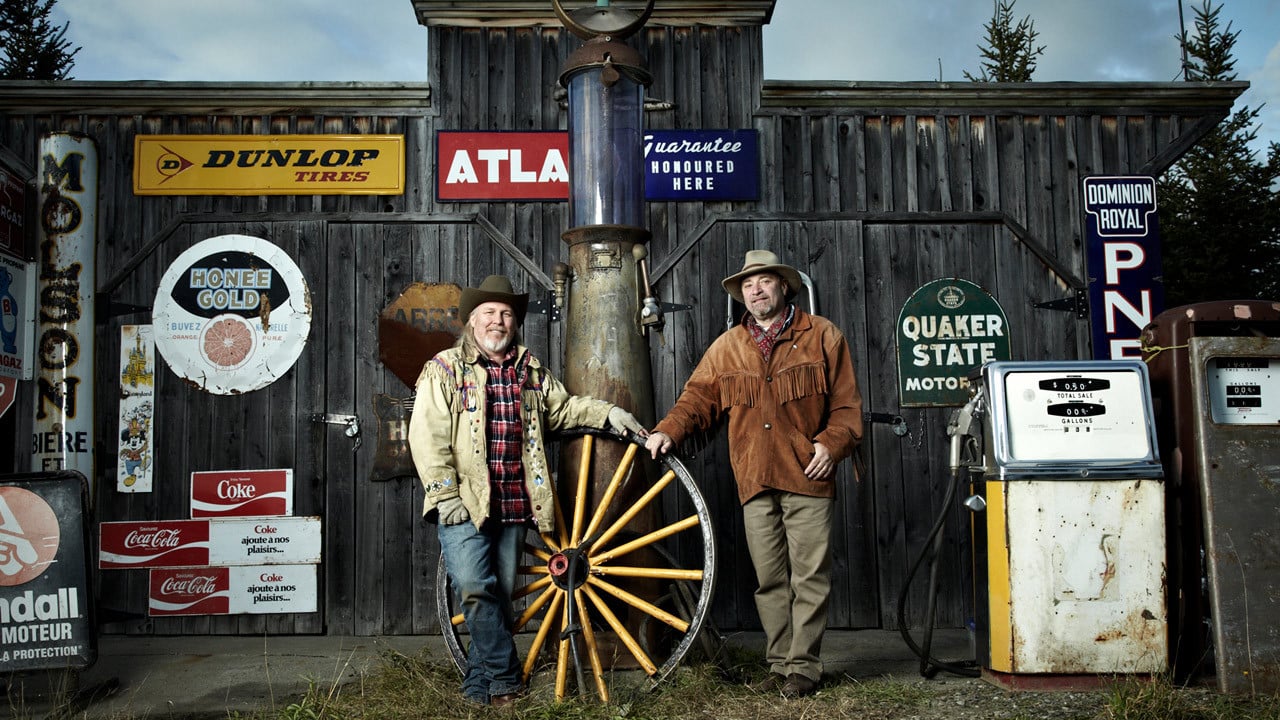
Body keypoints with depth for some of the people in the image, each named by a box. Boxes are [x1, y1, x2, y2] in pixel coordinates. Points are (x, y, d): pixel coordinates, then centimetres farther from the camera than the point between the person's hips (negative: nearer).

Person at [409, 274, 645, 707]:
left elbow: (562, 408, 26)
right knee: (474, 586, -17)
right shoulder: (445, 368, 2)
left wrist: (607, 412, 10)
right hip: (465, 502, -4)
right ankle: (505, 679, -4)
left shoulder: (531, 371, 16)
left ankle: (481, 684, 18)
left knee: (501, 594, 7)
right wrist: (445, 494, -12)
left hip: (514, 504, 4)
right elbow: (428, 435, -5)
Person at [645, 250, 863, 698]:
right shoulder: (727, 347, 13)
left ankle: (803, 666, 11)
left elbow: (847, 404, 5)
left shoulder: (822, 336, 5)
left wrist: (832, 443, -10)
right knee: (769, 580, 9)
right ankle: (779, 664, 20)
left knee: (809, 578, 0)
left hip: (807, 477, -3)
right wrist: (668, 431, -7)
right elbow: (699, 398, 9)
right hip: (755, 481, 3)